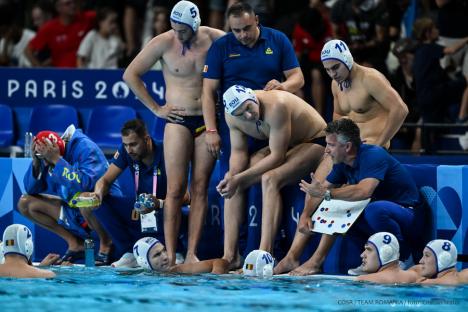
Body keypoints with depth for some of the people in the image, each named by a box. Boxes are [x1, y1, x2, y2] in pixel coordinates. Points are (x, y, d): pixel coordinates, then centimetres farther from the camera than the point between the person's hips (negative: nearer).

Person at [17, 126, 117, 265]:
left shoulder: (86, 149, -22)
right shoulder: (48, 159, -2)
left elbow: (85, 184, -37)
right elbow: (31, 189, 0)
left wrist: (57, 160, -34)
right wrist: (35, 162, -15)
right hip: (73, 210, 8)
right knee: (25, 203, 0)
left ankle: (106, 243, -12)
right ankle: (75, 243, 2)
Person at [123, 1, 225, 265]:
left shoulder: (213, 38, -2)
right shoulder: (164, 43, -5)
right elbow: (131, 74, 2)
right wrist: (155, 108, 0)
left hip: (208, 121, 2)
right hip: (178, 120, -2)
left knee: (200, 189, -1)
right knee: (175, 190, -9)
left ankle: (192, 254, -1)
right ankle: (170, 256, -10)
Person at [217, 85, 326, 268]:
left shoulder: (276, 106, -35)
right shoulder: (232, 117, -11)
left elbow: (277, 157, -31)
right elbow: (238, 152, 0)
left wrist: (239, 178, -31)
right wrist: (232, 175, -22)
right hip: (281, 147, 8)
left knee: (270, 179, -33)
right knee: (232, 183, -7)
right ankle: (230, 256, -8)